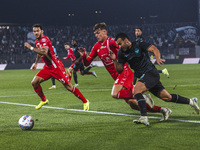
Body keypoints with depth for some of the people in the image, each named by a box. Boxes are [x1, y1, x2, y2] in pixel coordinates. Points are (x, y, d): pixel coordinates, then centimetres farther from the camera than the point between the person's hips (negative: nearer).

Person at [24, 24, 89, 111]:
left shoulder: (44, 40, -19)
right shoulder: (37, 42, 9)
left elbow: (44, 52, -39)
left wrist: (31, 48, -33)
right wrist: (36, 63, 35)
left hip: (56, 67, -8)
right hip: (47, 67, 8)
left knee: (68, 87, -8)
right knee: (34, 82, -3)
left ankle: (85, 101, 5)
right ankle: (43, 100, 16)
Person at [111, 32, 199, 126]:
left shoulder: (140, 45, -7)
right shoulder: (122, 53, 8)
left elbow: (154, 49, -21)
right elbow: (119, 70, 9)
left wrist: (158, 58, -40)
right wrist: (114, 60, -7)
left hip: (151, 73, -7)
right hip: (143, 76, 7)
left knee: (136, 90, -28)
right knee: (167, 97, 10)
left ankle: (144, 118, -34)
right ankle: (191, 101, 28)